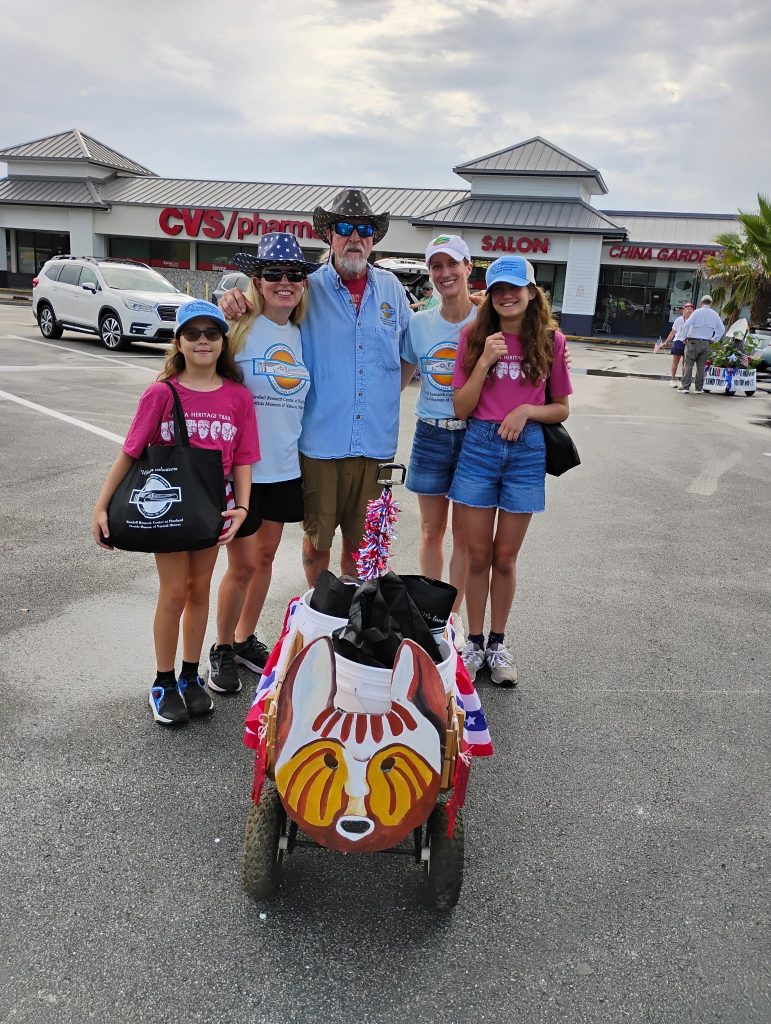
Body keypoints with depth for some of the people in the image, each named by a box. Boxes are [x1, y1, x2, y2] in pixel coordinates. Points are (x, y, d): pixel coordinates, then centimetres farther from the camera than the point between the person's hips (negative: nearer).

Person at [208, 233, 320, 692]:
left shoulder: (303, 336, 8)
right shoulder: (240, 328, -11)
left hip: (285, 468, 6)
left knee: (266, 556, 15)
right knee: (243, 565, 2)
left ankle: (245, 640, 34)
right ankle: (222, 650, 24)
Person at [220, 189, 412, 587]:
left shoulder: (391, 288, 8)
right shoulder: (308, 289, -1)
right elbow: (263, 301, 4)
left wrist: (391, 393, 11)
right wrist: (233, 299, -18)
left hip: (374, 443, 3)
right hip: (320, 439, -2)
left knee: (361, 539, 15)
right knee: (317, 538, 8)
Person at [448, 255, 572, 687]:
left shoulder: (551, 340, 0)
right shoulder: (474, 336, 1)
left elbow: (562, 408, 5)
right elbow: (461, 408, -3)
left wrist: (527, 410, -13)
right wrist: (484, 362, -15)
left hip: (526, 450, 0)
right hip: (479, 446, 0)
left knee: (505, 558, 10)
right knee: (479, 555, 8)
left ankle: (498, 644, 26)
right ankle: (474, 642, 24)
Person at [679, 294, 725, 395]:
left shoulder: (697, 312, -4)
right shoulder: (714, 314, 10)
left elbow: (687, 325, -12)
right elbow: (722, 329, 11)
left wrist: (685, 337, -1)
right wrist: (713, 340, 14)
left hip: (693, 341, -4)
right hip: (706, 343, 4)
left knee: (688, 364, -3)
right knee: (701, 366, 9)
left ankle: (685, 387, -10)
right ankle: (699, 388, 9)